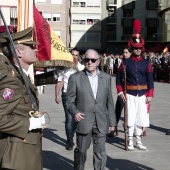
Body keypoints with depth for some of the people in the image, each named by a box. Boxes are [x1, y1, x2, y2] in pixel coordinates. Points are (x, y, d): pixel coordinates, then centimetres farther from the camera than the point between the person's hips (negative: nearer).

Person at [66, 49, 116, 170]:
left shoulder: (106, 78, 7)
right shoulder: (75, 78, -1)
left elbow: (109, 102, 9)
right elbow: (70, 101, 0)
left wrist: (112, 122, 8)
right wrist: (74, 112, -19)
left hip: (101, 123, 2)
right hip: (83, 121, -2)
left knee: (100, 153, 6)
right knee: (81, 151, 12)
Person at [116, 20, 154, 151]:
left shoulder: (146, 63, 4)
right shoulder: (125, 63, 0)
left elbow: (150, 80, 3)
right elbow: (119, 78, 4)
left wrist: (150, 95, -3)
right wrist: (120, 92, -4)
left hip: (143, 94, 2)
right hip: (130, 95, -2)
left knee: (140, 119, 8)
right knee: (130, 119, -1)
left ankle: (139, 141, 20)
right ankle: (130, 141, 8)